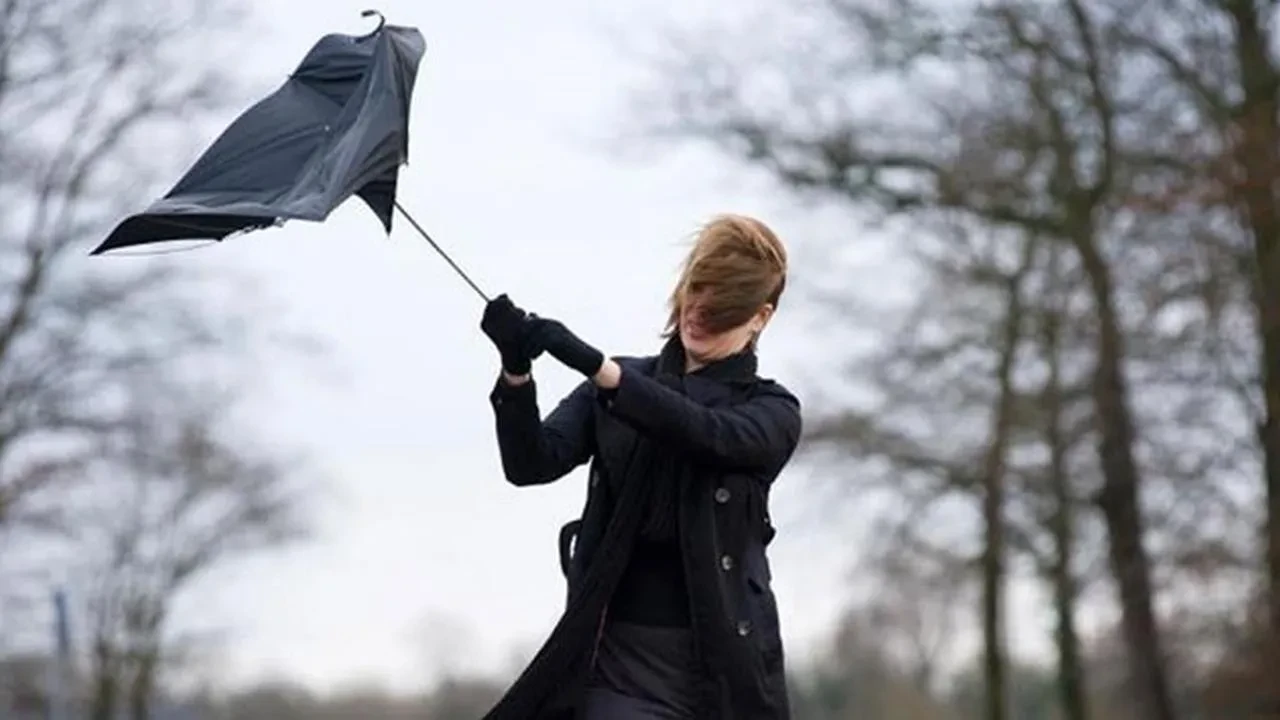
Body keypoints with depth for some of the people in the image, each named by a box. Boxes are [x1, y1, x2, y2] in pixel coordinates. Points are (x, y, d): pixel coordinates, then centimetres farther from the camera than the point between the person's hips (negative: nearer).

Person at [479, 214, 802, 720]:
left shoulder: (772, 412, 5)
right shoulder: (614, 387, 12)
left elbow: (709, 433, -18)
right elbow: (534, 463, -3)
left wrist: (593, 364, -29)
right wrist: (516, 374, -24)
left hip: (726, 662, 0)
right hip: (621, 658, 1)